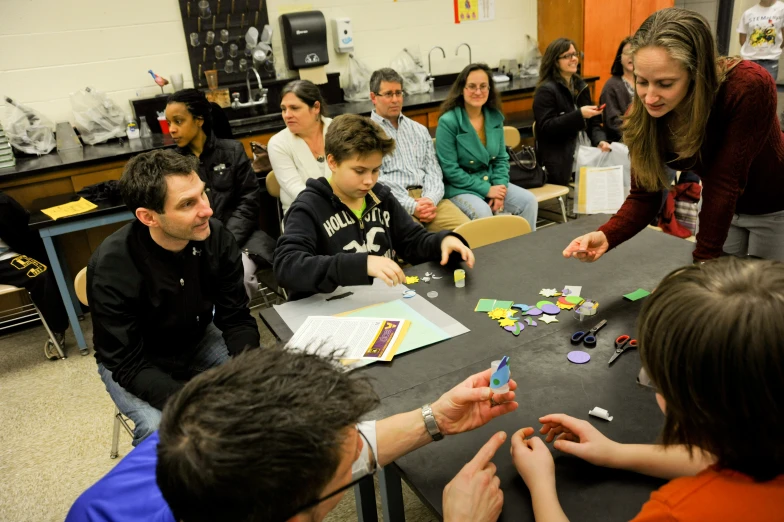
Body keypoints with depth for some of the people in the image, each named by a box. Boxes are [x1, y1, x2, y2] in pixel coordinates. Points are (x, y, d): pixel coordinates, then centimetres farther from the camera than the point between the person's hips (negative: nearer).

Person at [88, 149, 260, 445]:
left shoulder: (216, 237, -20)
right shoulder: (112, 268, -29)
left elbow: (236, 318, -12)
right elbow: (129, 365, -26)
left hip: (198, 341, 4)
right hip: (133, 363, -3)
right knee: (161, 429, -29)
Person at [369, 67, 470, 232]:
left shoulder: (419, 130, 22)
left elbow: (433, 170, 14)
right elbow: (375, 180, -6)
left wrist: (430, 199, -9)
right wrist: (412, 206, -18)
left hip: (428, 198, 5)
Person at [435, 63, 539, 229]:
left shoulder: (495, 117, 4)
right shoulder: (448, 121, -14)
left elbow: (501, 158, 10)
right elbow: (450, 170, -16)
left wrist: (500, 189, -9)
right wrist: (486, 190, -18)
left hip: (491, 182, 6)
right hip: (459, 187, -6)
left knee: (529, 201, -13)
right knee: (483, 212, -33)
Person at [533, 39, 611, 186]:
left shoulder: (581, 86, 15)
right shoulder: (546, 90, -7)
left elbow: (593, 122, 15)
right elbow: (546, 127, -17)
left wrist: (600, 140, -5)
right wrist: (579, 115, -22)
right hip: (562, 160, -7)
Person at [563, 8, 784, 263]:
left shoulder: (749, 88, -35)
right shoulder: (642, 115, -23)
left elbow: (725, 183, -33)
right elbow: (644, 195, -20)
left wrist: (703, 264, -29)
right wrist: (605, 236, -38)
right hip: (723, 209, 3)